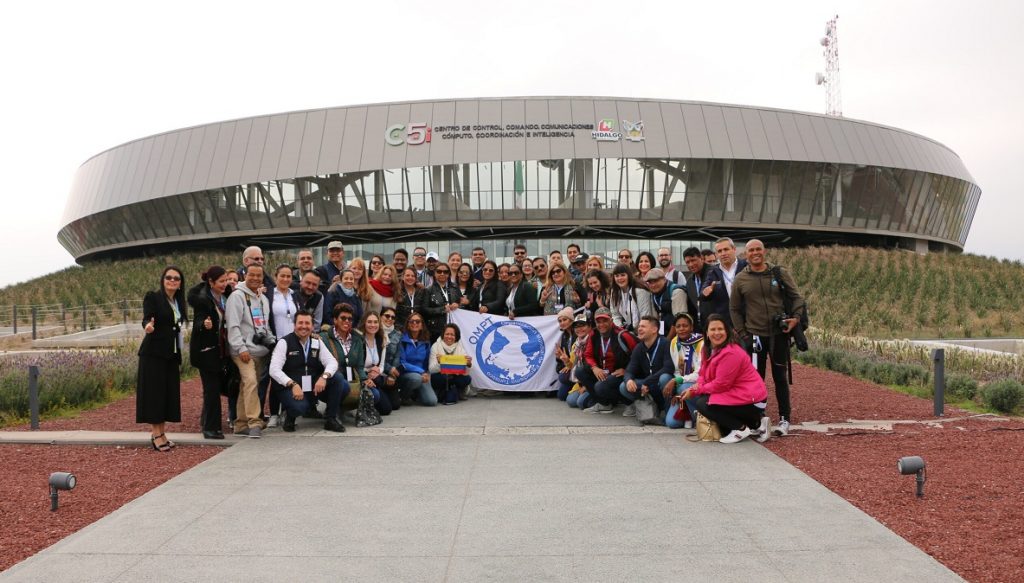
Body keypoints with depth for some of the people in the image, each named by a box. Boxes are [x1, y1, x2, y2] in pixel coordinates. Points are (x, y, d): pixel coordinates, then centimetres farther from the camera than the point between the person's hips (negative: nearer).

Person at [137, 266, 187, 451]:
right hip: (154, 353, -7)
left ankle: (160, 432, 13)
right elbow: (146, 318, -18)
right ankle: (156, 434, -1)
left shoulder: (178, 302, 13)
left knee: (169, 392, 6)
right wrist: (148, 325, -42)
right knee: (154, 392, -4)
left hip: (171, 354, 7)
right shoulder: (152, 297, -5)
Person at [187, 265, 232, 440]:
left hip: (221, 349, 7)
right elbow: (198, 322, -21)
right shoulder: (202, 299, -14)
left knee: (221, 385, 12)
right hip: (206, 350, -7)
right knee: (212, 388, -5)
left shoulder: (225, 296, 7)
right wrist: (204, 325, -42)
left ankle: (207, 421, 29)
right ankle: (210, 428, 3)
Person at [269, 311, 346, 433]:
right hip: (289, 388, -5)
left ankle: (331, 419, -6)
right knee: (300, 406, -36)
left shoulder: (316, 342, 6)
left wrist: (324, 377, -25)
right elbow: (274, 370, -17)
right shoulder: (285, 342, -8)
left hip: (313, 387, 5)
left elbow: (332, 362, -3)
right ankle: (290, 416, 4)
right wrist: (293, 384, -29)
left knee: (335, 378, -19)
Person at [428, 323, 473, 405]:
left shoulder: (460, 348, -5)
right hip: (440, 379, -1)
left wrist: (468, 364, -37)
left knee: (466, 379, -29)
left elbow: (465, 372, -15)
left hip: (455, 378, 1)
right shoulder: (435, 346, -9)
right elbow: (431, 369, -20)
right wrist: (438, 362, -41)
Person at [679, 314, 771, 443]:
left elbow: (721, 384, -19)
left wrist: (695, 391, -11)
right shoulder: (710, 349, 8)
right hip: (736, 394, 10)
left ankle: (740, 428, -6)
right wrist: (697, 386, -11)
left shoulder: (731, 353, -21)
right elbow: (704, 374, 11)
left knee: (702, 403, -16)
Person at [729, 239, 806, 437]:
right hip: (754, 336, 0)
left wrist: (796, 317, -10)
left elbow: (796, 297, 6)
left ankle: (784, 419, 14)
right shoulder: (740, 279, 3)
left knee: (780, 377, 5)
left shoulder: (780, 273, 2)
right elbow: (734, 309, 8)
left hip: (779, 334, 0)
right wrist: (742, 334, 2)